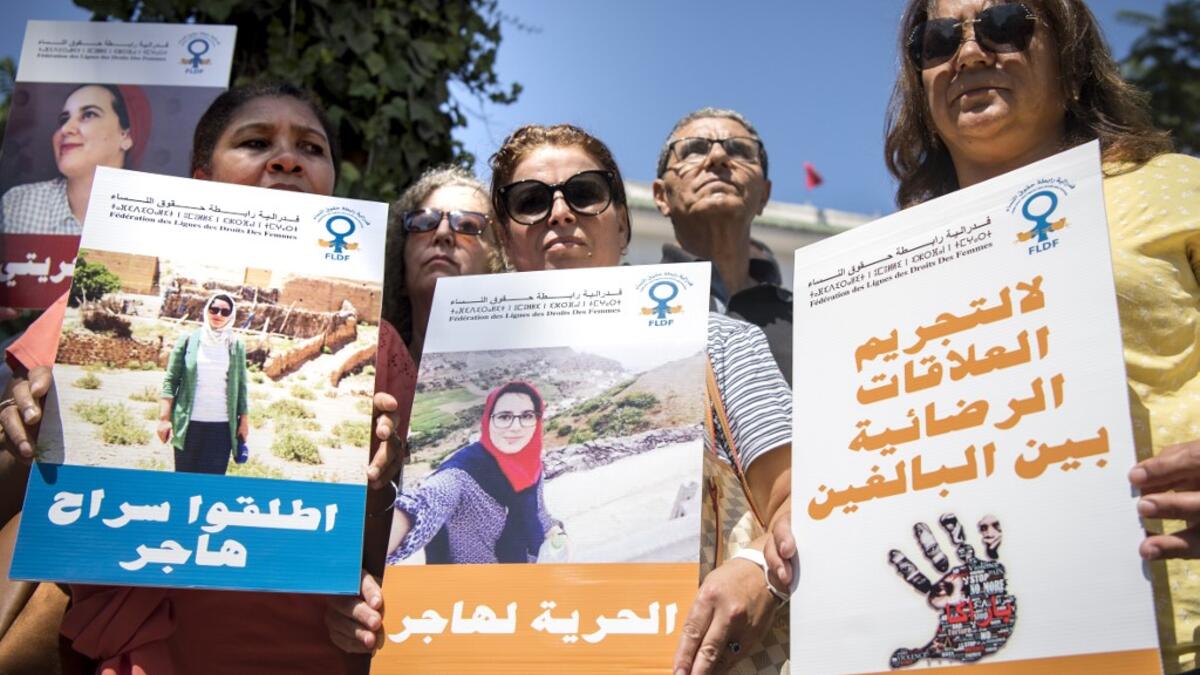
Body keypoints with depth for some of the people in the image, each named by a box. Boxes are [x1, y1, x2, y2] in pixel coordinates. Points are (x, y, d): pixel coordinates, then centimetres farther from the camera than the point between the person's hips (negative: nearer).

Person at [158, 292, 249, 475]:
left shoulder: (236, 346, 5)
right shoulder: (188, 340, 1)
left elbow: (241, 387, 8)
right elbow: (171, 380, 0)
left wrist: (244, 420, 5)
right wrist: (164, 418, -6)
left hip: (222, 425, 0)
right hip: (189, 423, 0)